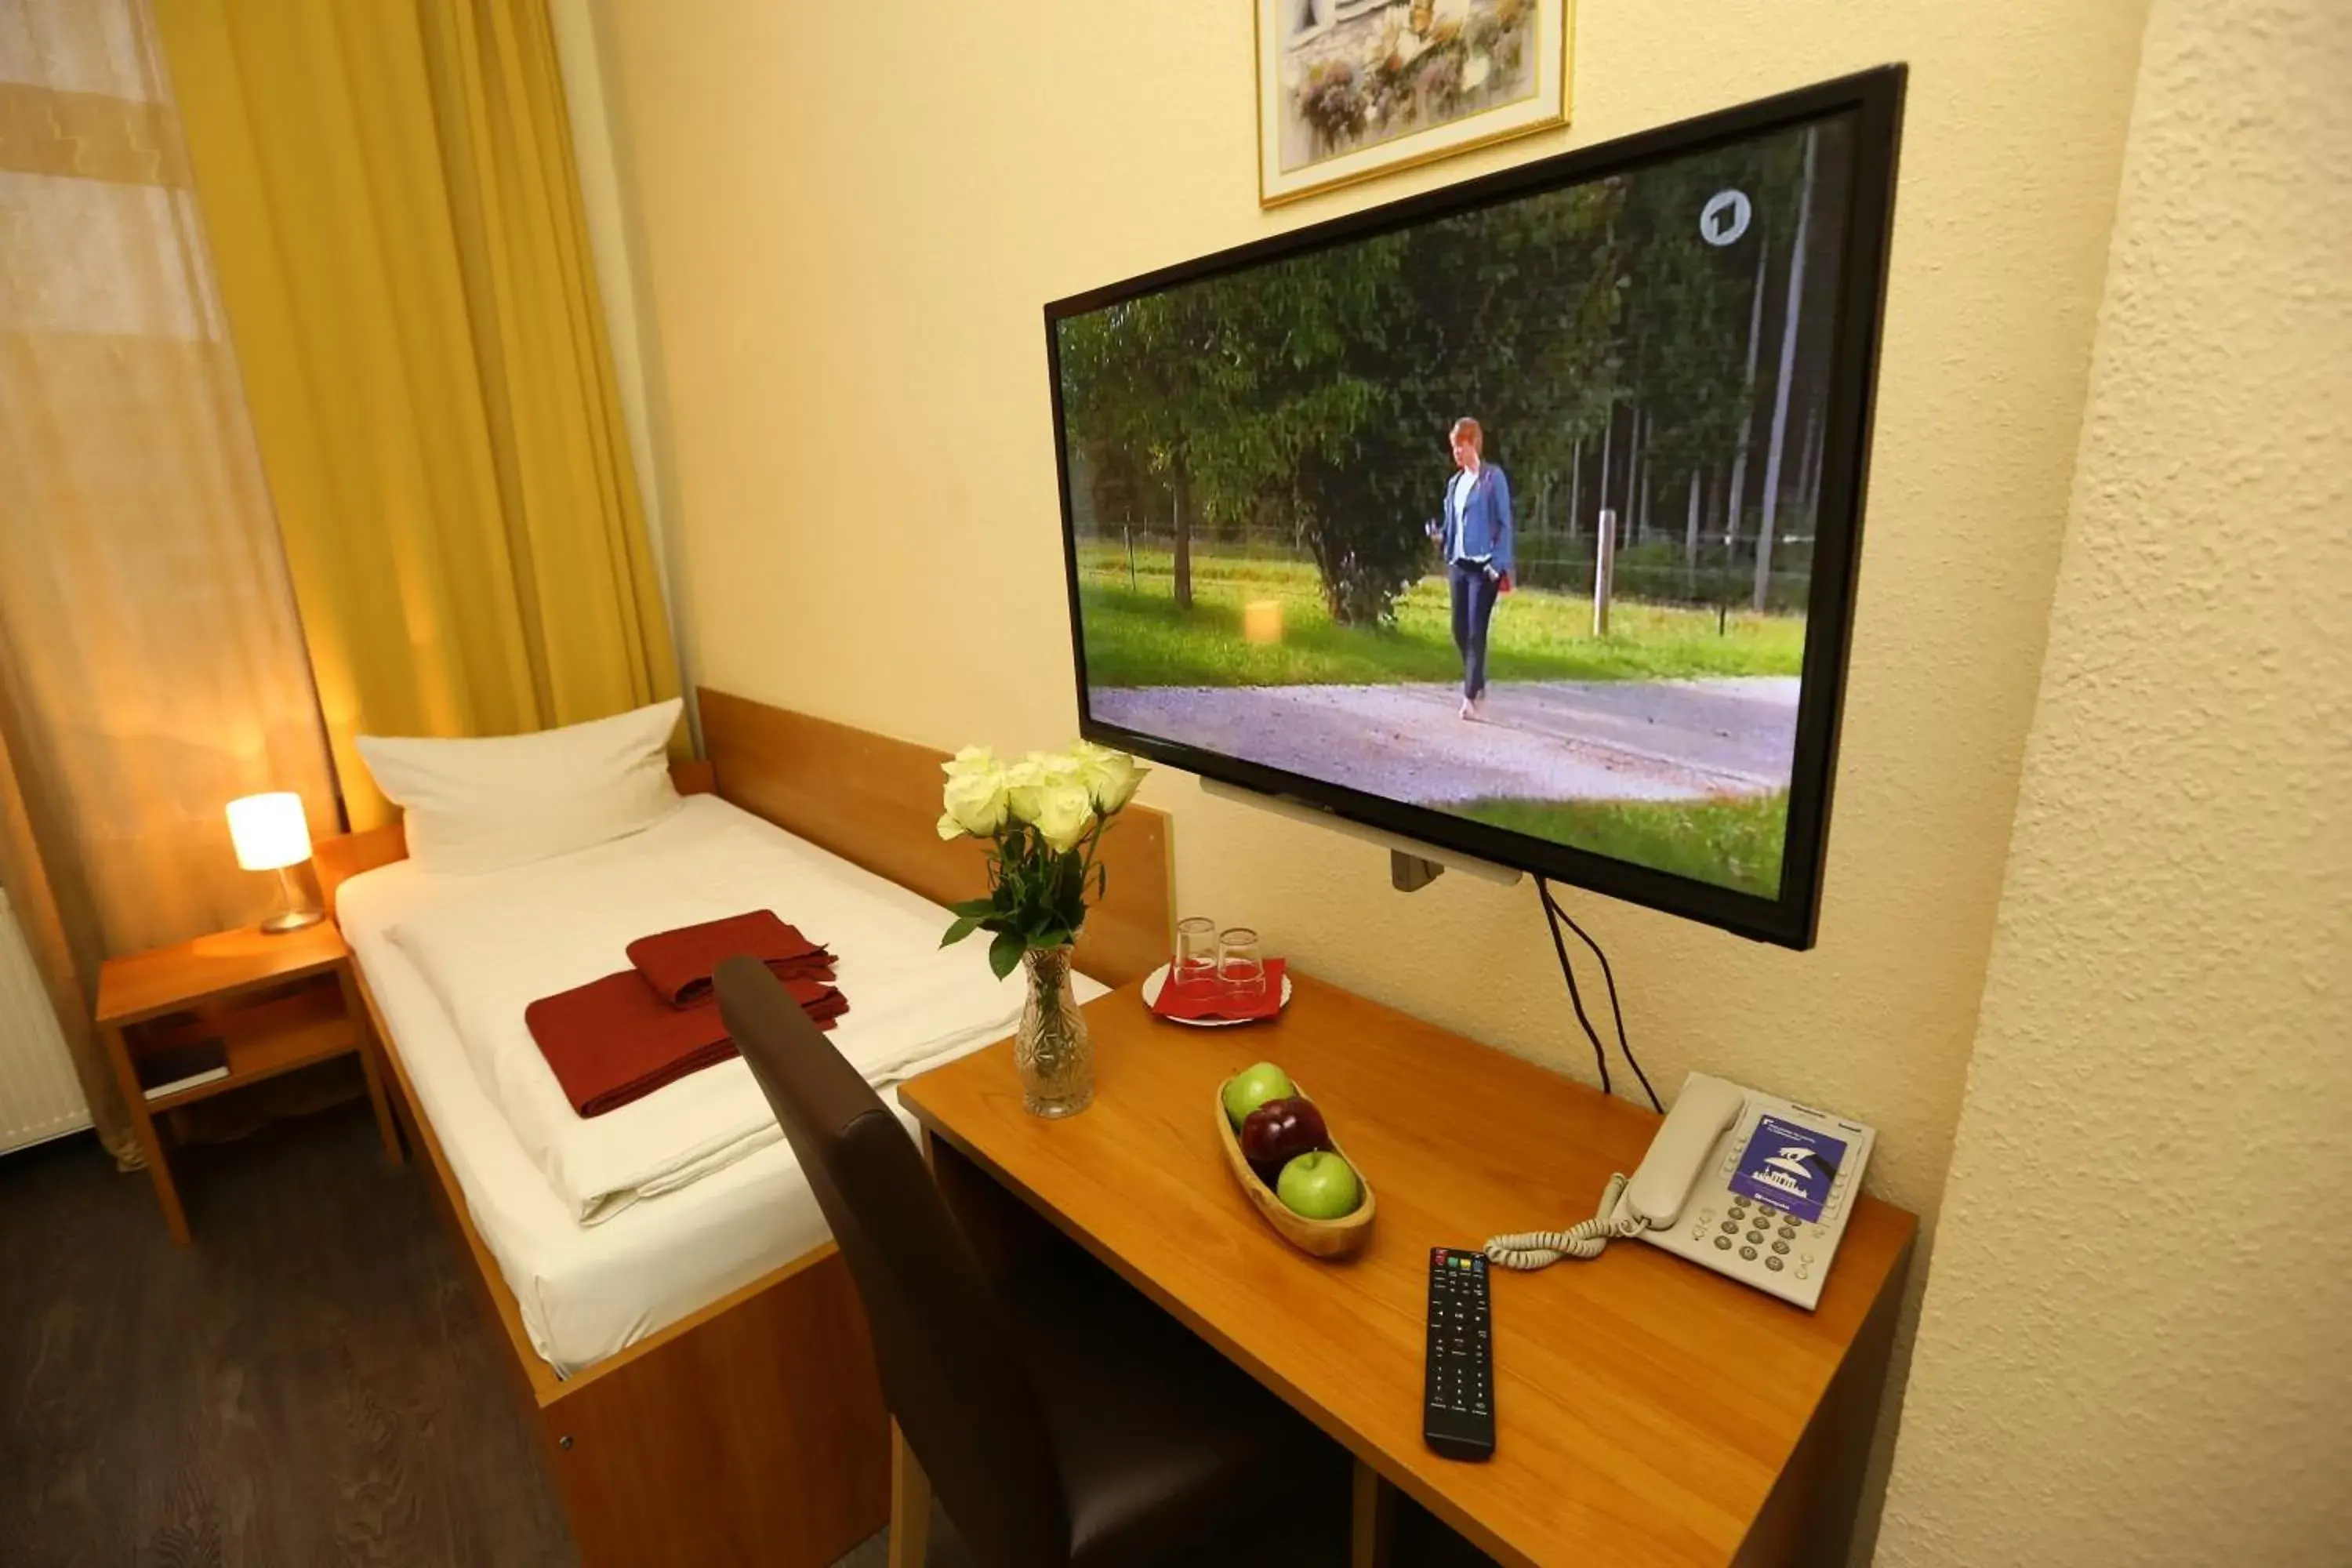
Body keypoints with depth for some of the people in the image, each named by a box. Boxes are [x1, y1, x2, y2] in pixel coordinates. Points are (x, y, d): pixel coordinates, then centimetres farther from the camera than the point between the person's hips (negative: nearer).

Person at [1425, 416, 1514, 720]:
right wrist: (1440, 535, -2)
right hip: (1458, 564, 6)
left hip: (1484, 566, -6)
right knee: (1460, 630, 7)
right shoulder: (1455, 482, 14)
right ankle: (1477, 687, 25)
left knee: (1476, 632, -7)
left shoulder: (1493, 478, -4)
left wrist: (1499, 565, -14)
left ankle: (1471, 697, -5)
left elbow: (1504, 524, -7)